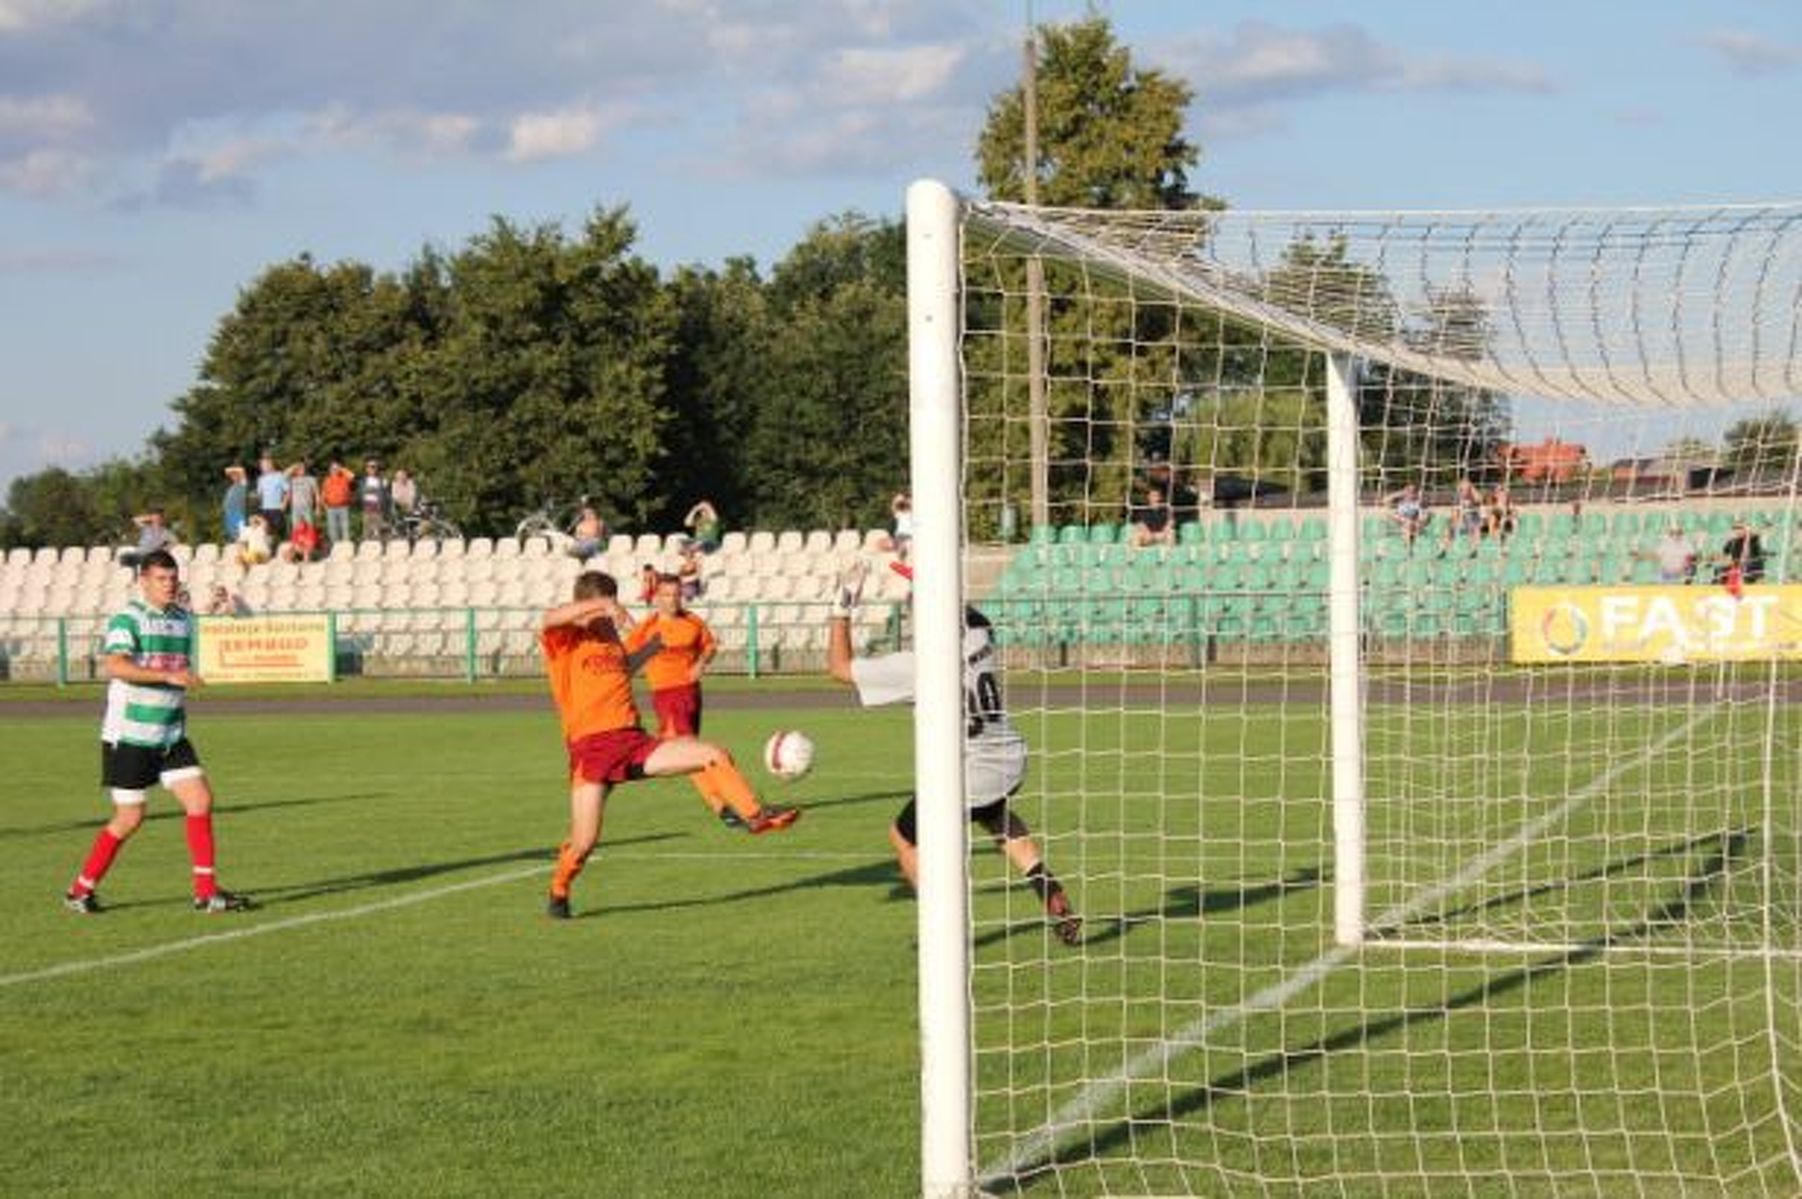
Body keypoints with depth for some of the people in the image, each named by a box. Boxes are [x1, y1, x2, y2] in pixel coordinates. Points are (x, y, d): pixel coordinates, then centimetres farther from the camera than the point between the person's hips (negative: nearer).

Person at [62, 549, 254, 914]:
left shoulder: (183, 620, 11)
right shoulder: (128, 619, -12)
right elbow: (116, 666, -29)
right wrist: (168, 676, -36)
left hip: (170, 734, 7)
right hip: (129, 736, -7)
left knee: (200, 801, -5)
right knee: (130, 818, -3)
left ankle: (206, 892, 0)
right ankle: (80, 890, 13)